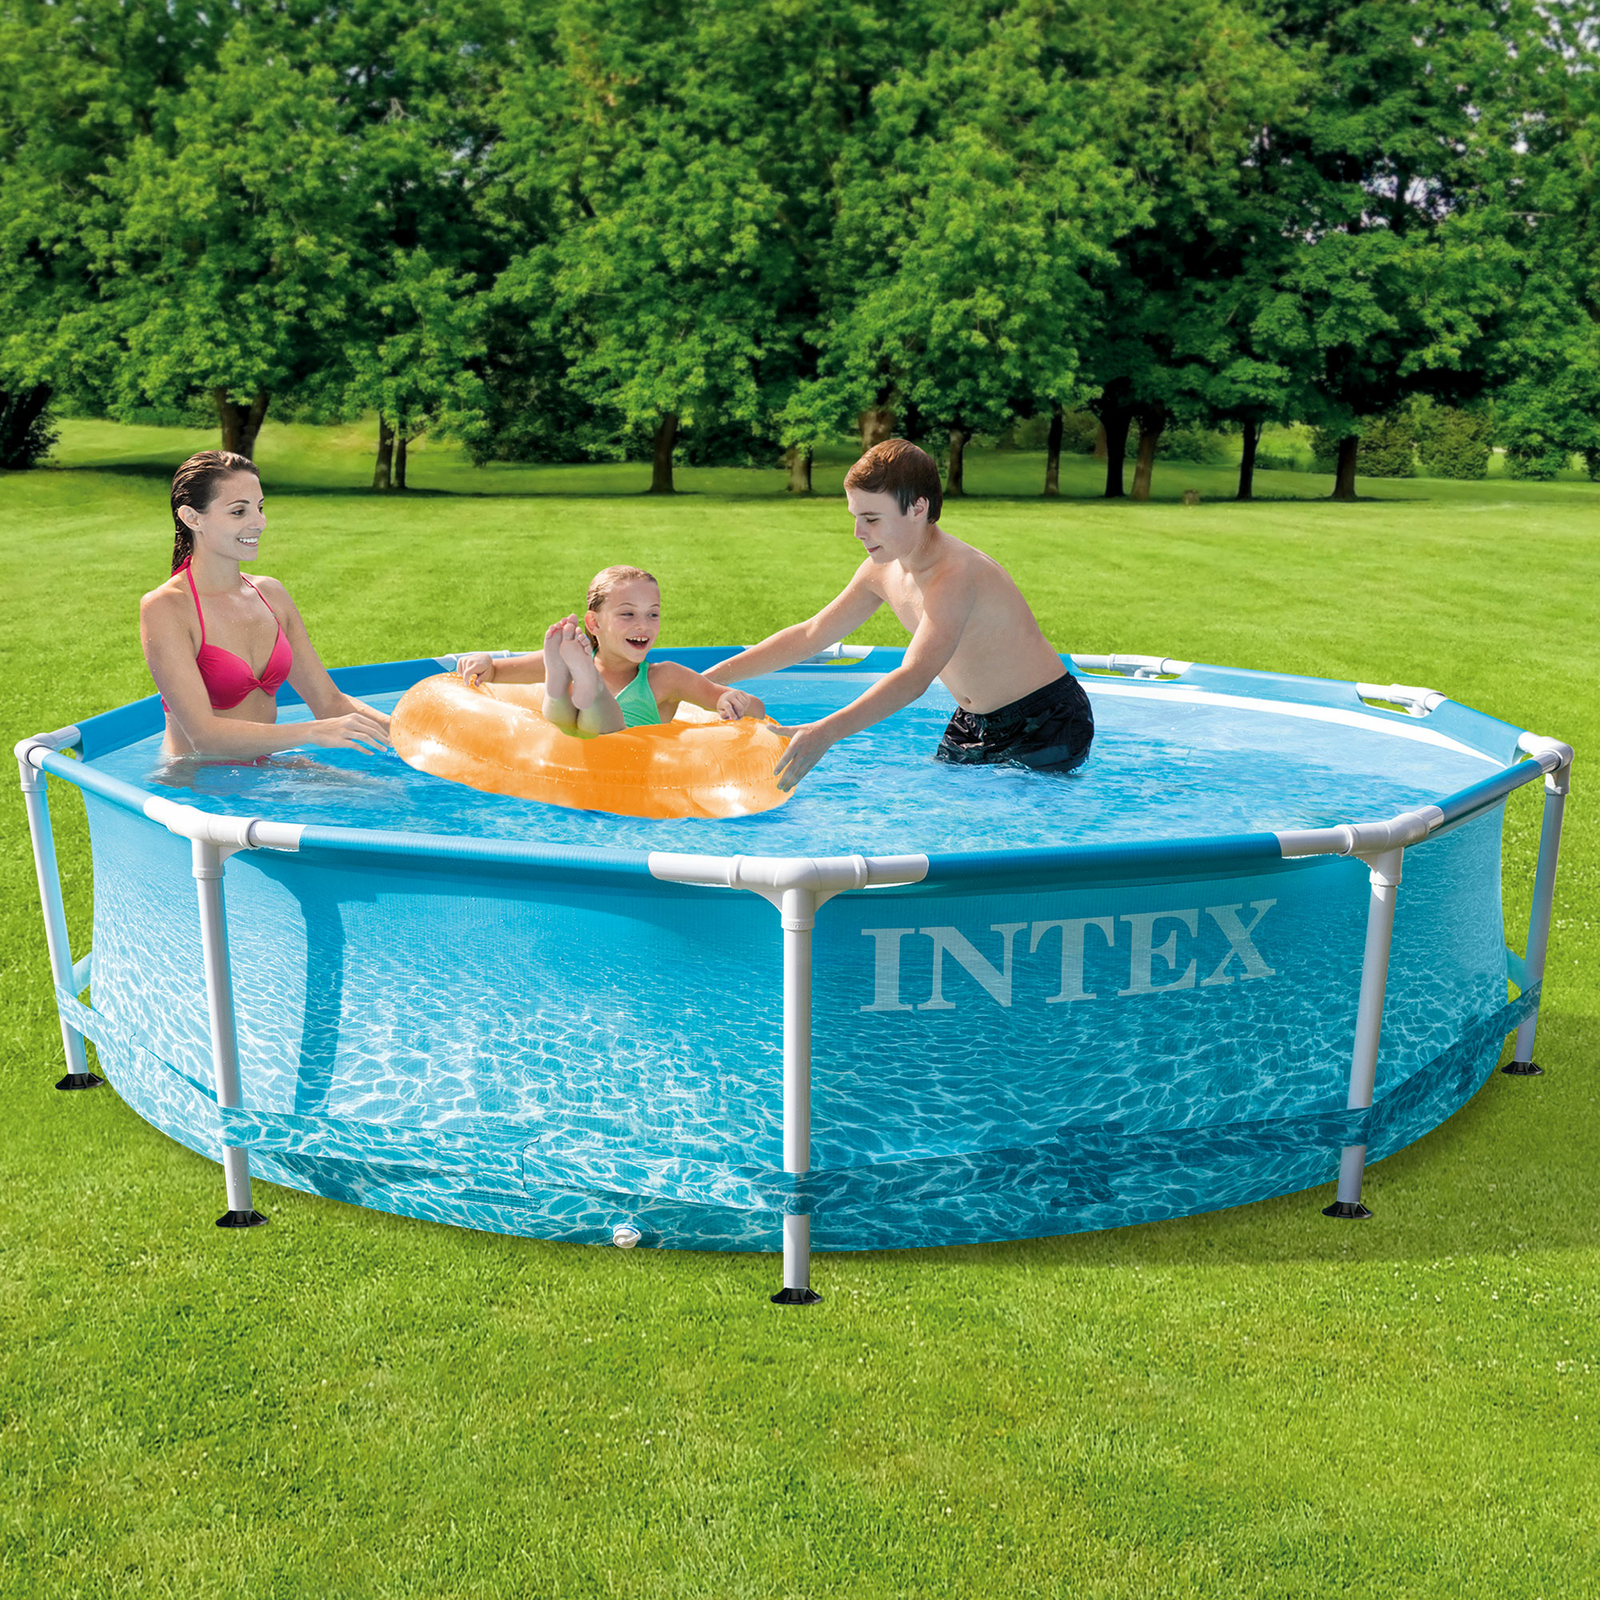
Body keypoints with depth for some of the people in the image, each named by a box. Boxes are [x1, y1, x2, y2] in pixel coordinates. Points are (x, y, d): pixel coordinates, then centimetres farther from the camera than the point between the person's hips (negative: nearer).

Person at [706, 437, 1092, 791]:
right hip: (974, 719, 8)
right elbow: (810, 635, 5)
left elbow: (914, 678, -44)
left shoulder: (956, 574, -32)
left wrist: (826, 732, -56)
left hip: (1047, 722, -8)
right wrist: (714, 675, 0)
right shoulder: (882, 571, -5)